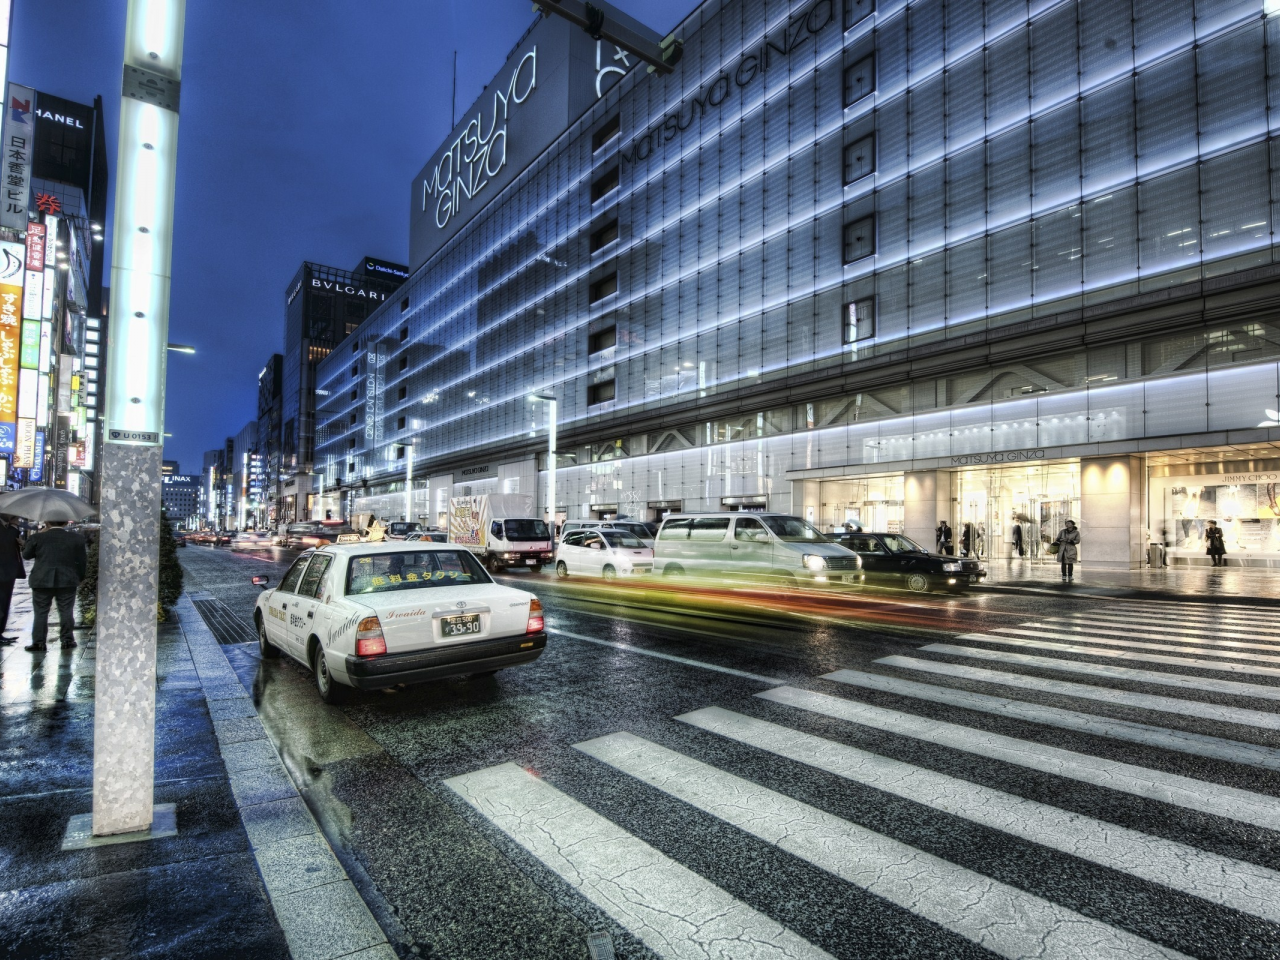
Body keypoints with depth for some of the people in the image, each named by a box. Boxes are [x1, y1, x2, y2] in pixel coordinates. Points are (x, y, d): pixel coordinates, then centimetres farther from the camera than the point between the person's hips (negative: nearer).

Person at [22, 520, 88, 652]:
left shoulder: (38, 538, -5)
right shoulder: (77, 538, -3)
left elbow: (26, 554, 11)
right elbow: (82, 561, 1)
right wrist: (79, 577, 15)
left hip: (42, 581, 0)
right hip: (67, 581, 0)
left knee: (41, 613, 7)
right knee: (66, 612, 7)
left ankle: (39, 642, 8)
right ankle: (67, 640, 11)